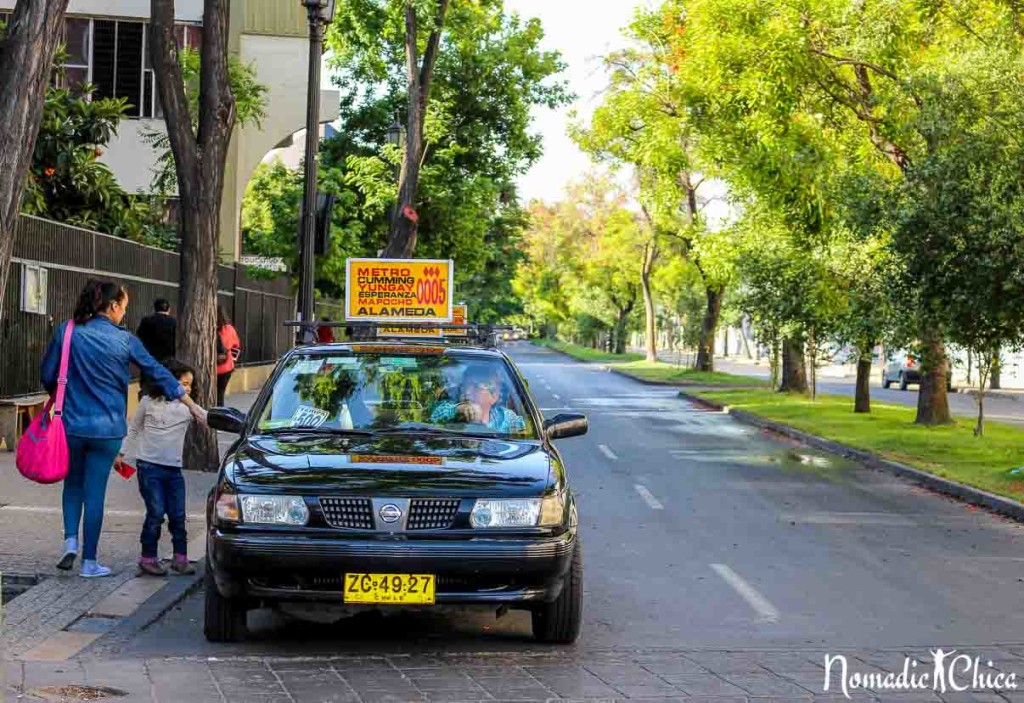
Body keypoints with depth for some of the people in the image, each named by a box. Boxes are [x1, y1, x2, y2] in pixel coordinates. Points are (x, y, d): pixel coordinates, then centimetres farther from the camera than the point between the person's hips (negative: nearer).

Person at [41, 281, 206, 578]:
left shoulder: (67, 332, -3)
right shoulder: (124, 340, -5)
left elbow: (47, 376, 0)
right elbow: (158, 373, 2)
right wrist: (191, 405, 11)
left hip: (72, 424, 1)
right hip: (108, 428, -1)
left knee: (73, 484, 21)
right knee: (95, 491, 6)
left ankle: (70, 541, 2)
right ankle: (89, 561, 11)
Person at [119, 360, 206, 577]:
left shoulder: (186, 408, 4)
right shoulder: (149, 402, 2)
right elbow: (133, 429, 13)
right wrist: (122, 453, 13)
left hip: (174, 469, 3)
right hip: (149, 466, -3)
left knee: (178, 515, 3)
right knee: (156, 513, -6)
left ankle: (180, 557, 13)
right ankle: (148, 558, 4)